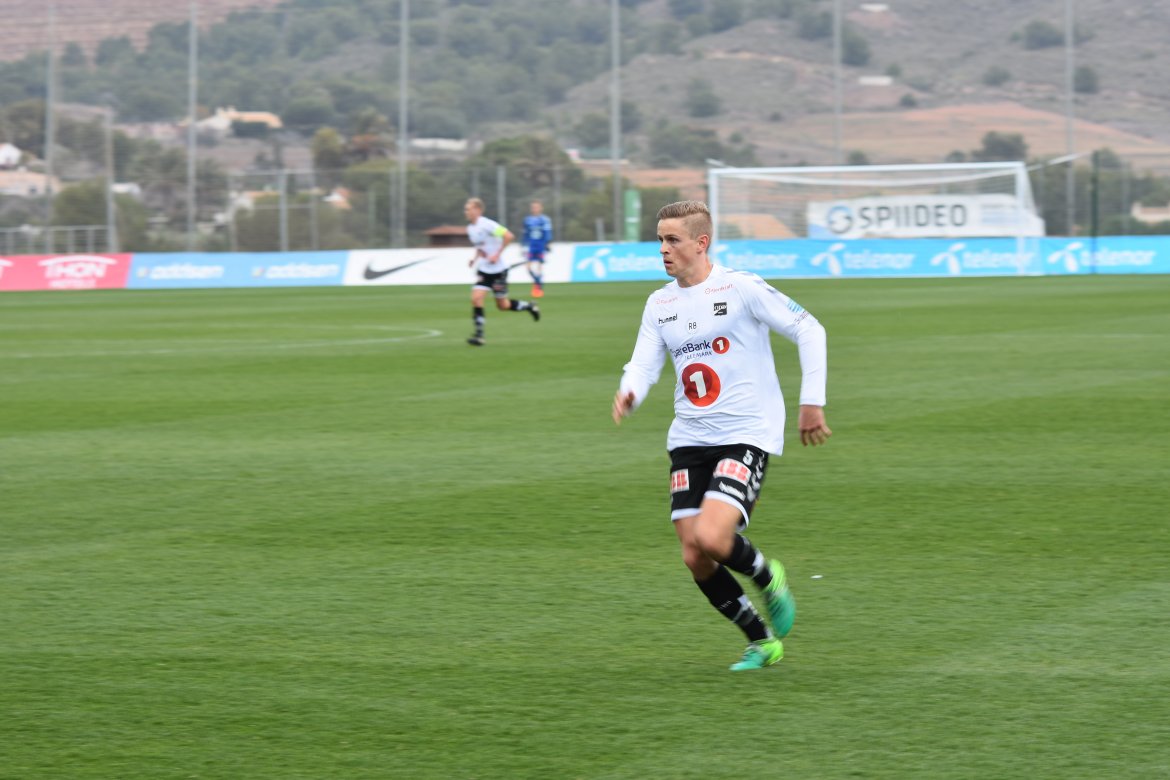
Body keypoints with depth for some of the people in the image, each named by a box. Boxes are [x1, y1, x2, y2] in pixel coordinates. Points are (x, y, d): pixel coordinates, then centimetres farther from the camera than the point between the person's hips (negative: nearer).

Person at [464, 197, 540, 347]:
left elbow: (508, 236, -23)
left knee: (502, 305, 3)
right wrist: (475, 258, 4)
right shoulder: (470, 228, 6)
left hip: (498, 270, -6)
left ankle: (529, 306, 29)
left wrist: (497, 255, -23)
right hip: (483, 270, 6)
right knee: (476, 298, -13)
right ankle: (479, 333, -9)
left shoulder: (487, 225, -18)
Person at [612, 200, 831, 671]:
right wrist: (630, 394, -19)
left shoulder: (741, 288, -9)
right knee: (695, 559, -1)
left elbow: (808, 330, -5)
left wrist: (812, 402, -7)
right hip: (690, 440, 6)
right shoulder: (660, 304, 9)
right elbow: (644, 363, 4)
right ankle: (763, 642, 18)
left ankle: (767, 576, 9)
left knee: (711, 538, -25)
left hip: (746, 436, -6)